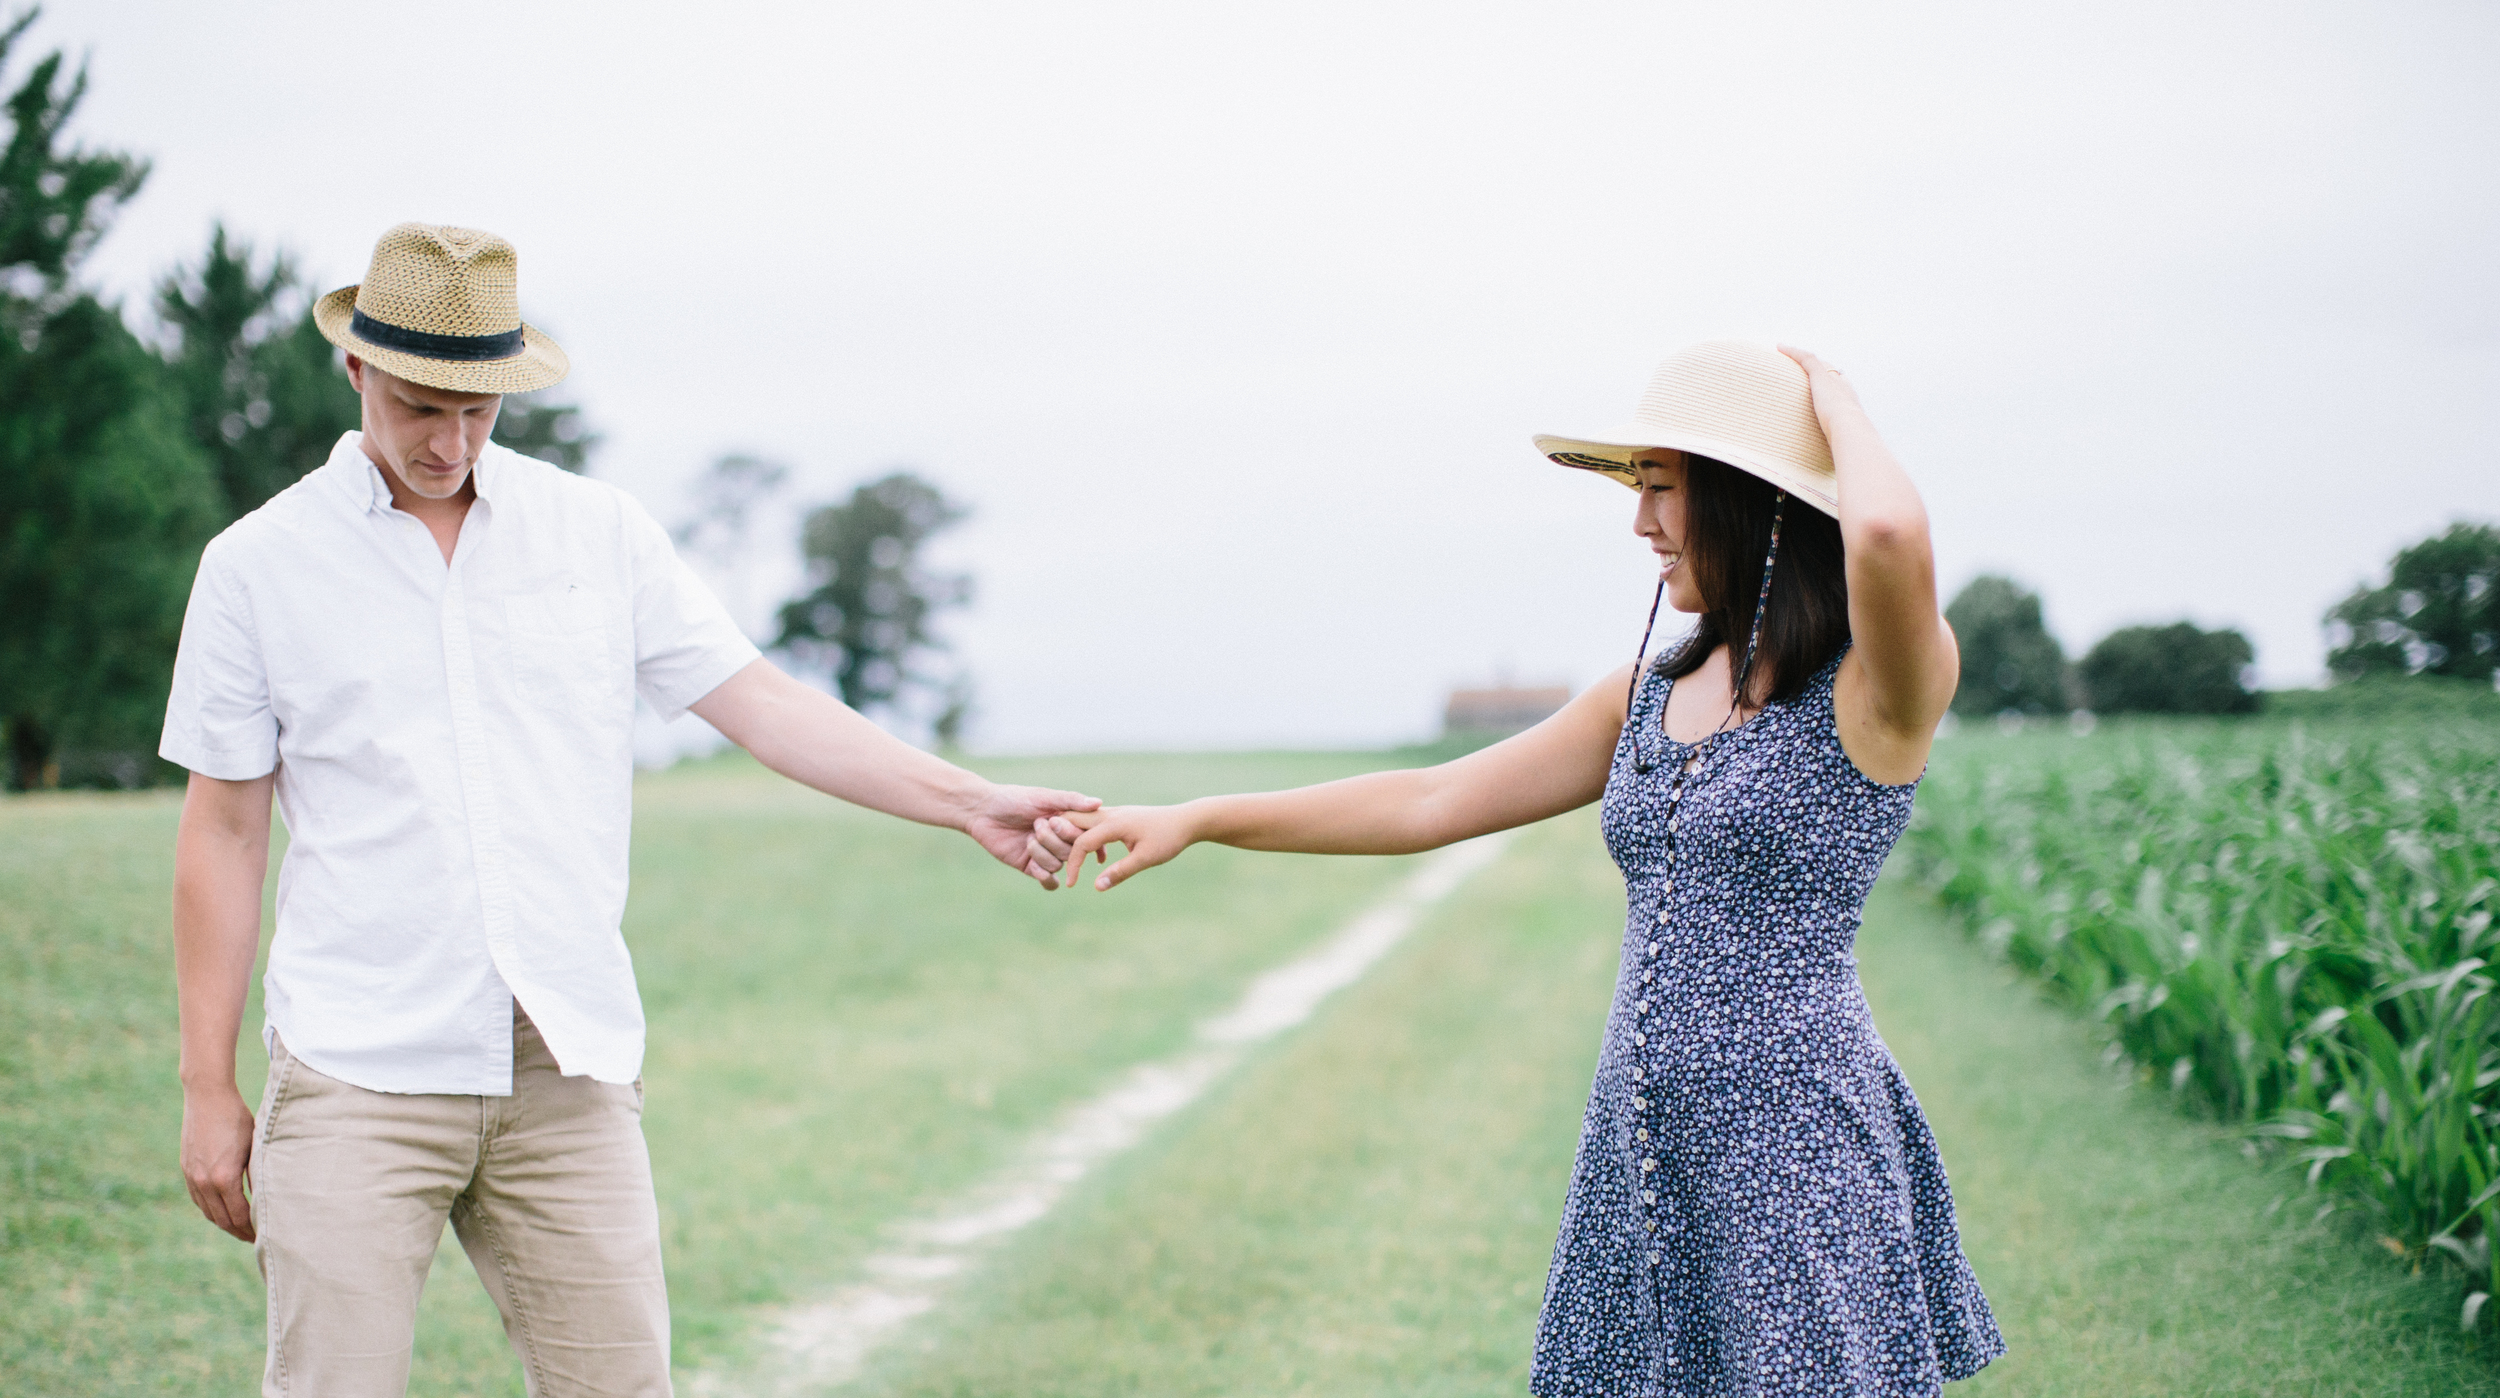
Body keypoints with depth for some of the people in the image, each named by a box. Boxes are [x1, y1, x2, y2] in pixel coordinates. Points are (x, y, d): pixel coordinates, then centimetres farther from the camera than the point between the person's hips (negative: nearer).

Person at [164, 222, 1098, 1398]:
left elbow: (759, 705, 5)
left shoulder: (601, 533, 8)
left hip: (570, 1077, 2)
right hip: (357, 1080, -2)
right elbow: (223, 833, 5)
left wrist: (972, 802, -6)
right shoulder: (257, 564, 3)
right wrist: (207, 1089, 3)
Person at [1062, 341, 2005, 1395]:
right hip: (1641, 1156, 6)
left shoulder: (1874, 691, -9)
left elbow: (1887, 535, -32)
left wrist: (1834, 403, -11)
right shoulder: (1650, 697, 13)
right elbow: (1433, 802, 16)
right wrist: (1199, 819, 14)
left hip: (1799, 1159, -6)